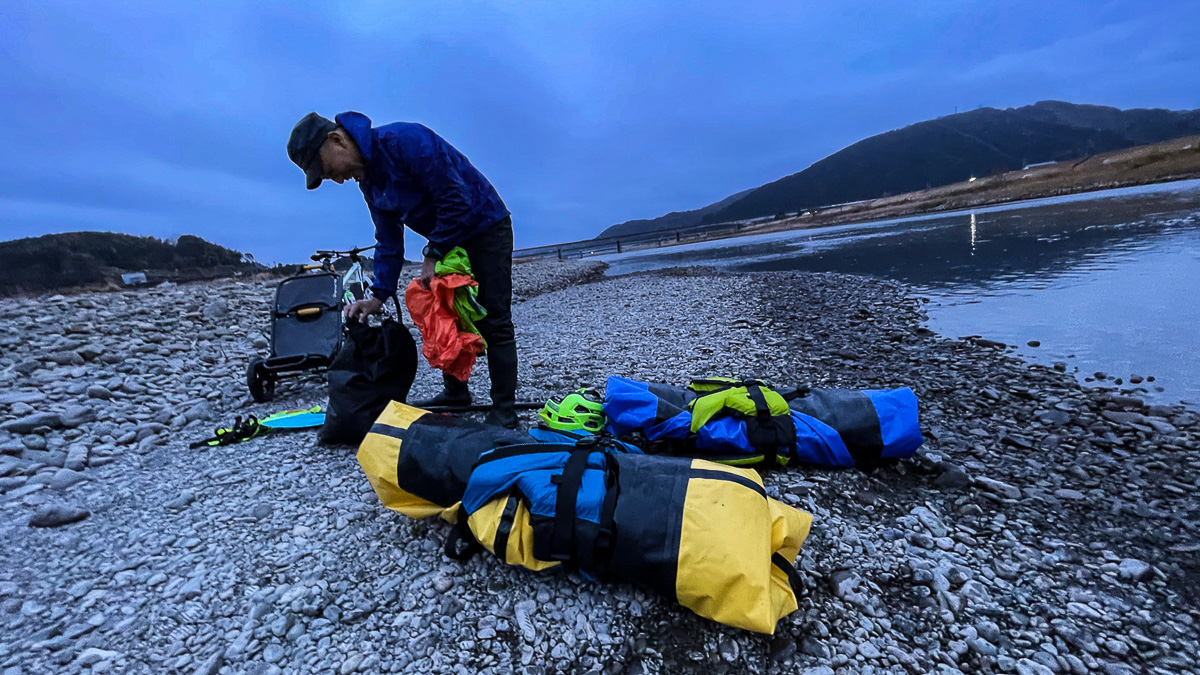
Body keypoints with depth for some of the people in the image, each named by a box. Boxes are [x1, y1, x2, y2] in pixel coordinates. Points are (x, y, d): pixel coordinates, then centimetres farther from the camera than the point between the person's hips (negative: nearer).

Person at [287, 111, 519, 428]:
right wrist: (378, 296, -3)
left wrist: (434, 255, -18)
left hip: (485, 227, -9)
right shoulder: (368, 180, 6)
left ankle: (503, 412, -5)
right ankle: (455, 393, 25)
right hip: (448, 241, 9)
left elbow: (456, 199, -26)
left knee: (493, 323, -10)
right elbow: (389, 243, 7)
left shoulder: (404, 140, -22)